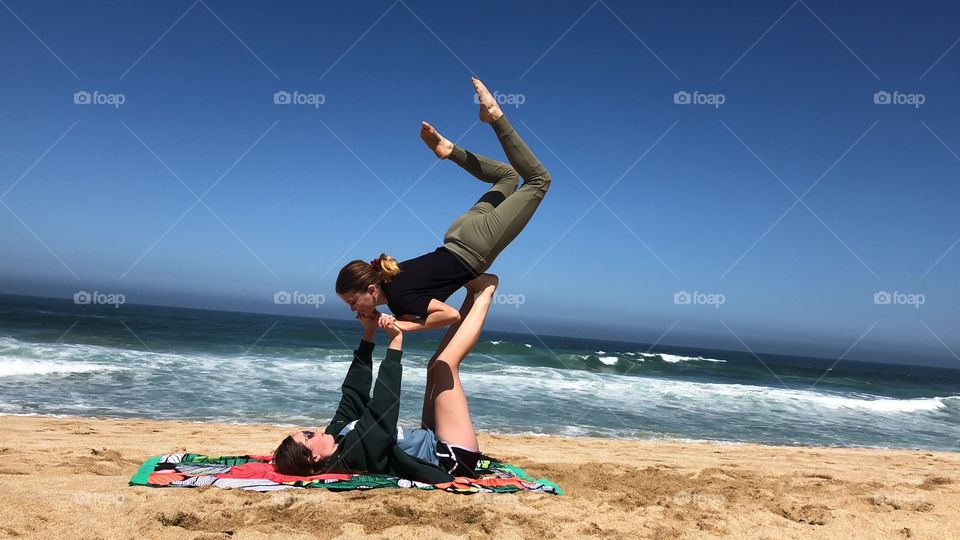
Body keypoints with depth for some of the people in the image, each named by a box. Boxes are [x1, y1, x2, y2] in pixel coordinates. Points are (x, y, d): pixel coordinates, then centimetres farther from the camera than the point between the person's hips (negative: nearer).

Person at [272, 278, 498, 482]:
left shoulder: (337, 433, -2)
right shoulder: (354, 451, -29)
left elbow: (354, 392, 4)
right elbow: (384, 404, -36)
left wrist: (369, 334, 0)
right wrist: (396, 341, -32)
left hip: (435, 444, 9)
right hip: (453, 456, -9)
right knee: (445, 364, -15)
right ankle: (484, 294, 0)